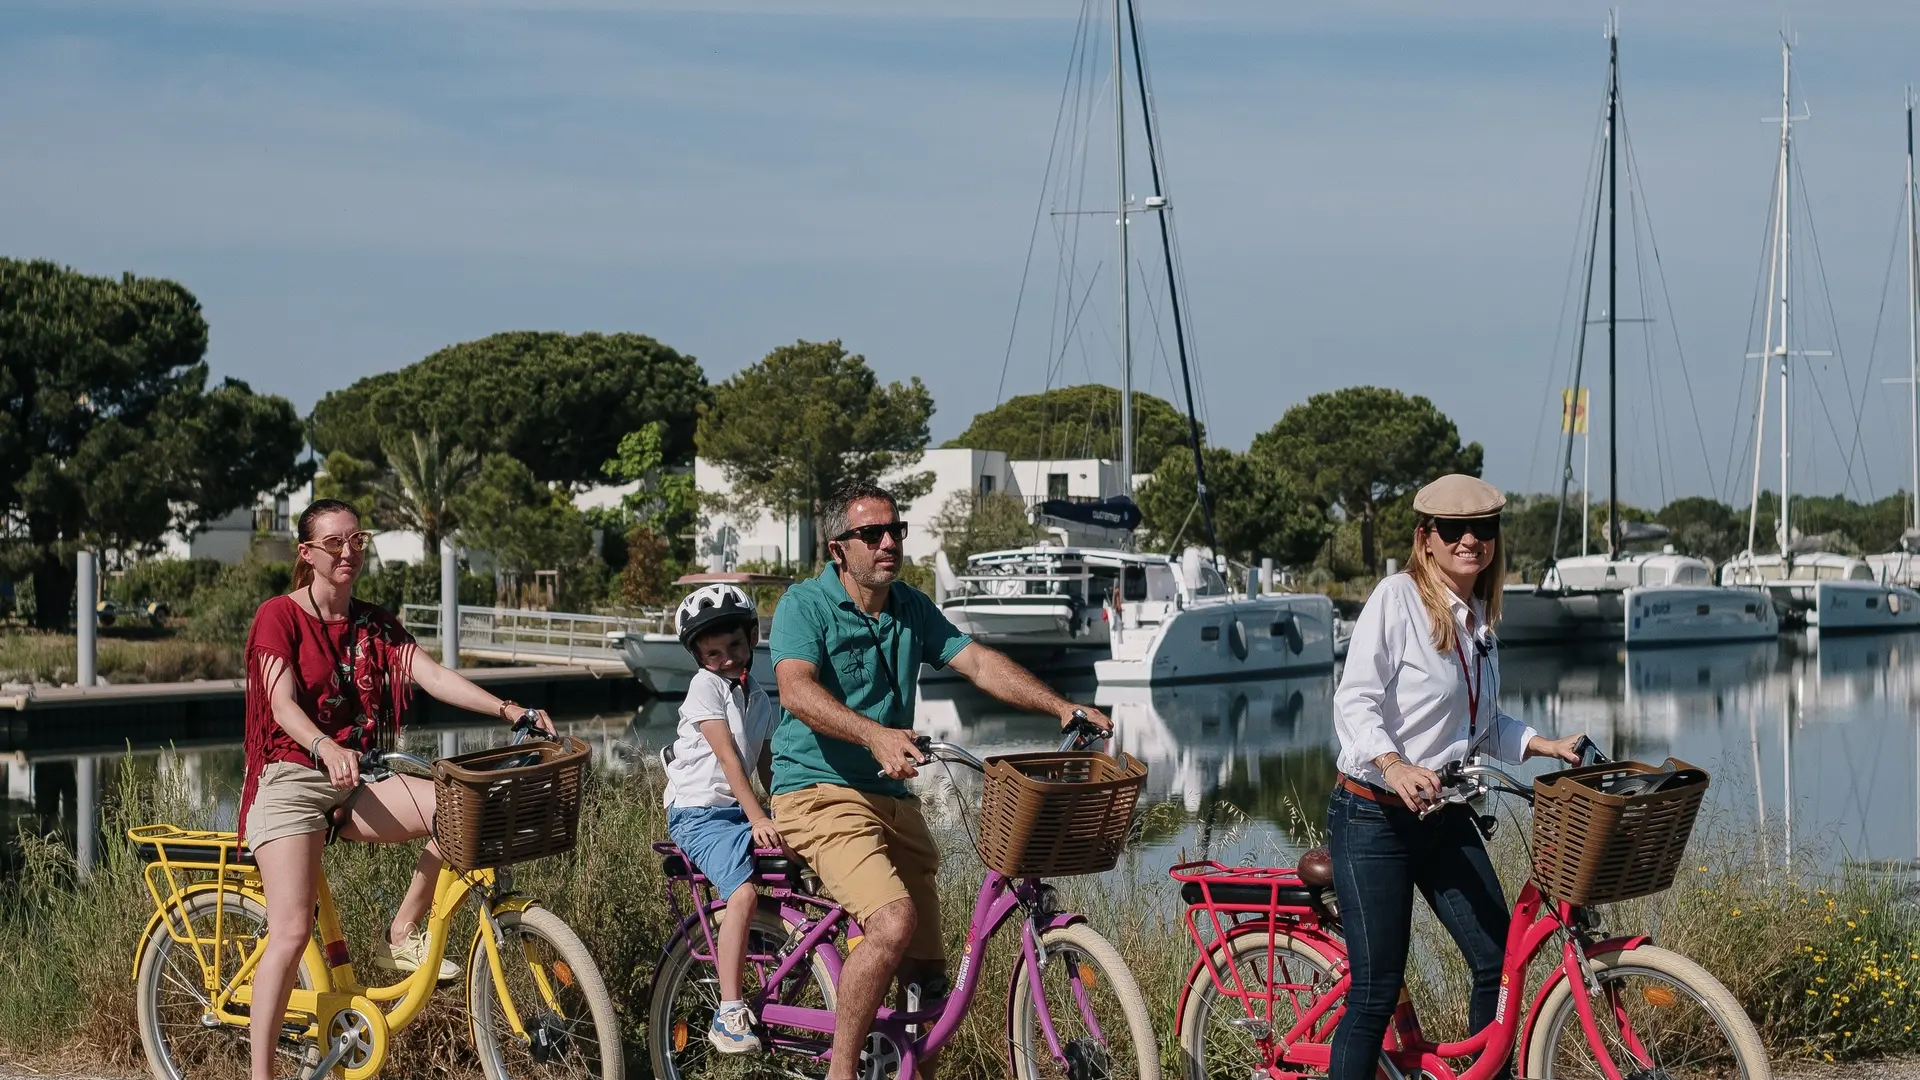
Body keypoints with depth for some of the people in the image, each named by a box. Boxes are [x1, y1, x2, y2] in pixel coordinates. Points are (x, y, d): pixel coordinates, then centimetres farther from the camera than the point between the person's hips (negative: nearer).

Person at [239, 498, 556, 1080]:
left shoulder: (375, 625, 10)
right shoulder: (280, 616, -5)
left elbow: (434, 676, -4)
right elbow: (283, 705, -17)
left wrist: (507, 709, -20)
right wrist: (327, 748, -39)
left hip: (355, 782, 5)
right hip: (292, 777, -5)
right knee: (292, 933, -18)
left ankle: (403, 936, -4)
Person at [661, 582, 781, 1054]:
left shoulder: (759, 699, 13)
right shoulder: (705, 686, -9)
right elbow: (727, 757, -17)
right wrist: (757, 819, -24)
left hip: (741, 810, 8)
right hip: (698, 812, -7)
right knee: (744, 892, -28)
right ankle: (728, 1015, -27)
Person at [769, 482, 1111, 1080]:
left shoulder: (912, 608, 10)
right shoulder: (805, 604, -10)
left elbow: (978, 661, 5)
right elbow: (797, 691, -26)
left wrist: (1061, 707, -9)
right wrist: (875, 735, -41)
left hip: (893, 797, 7)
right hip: (820, 791, -7)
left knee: (926, 973, 8)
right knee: (894, 922, -29)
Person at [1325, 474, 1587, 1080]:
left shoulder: (1480, 617, 9)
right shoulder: (1397, 598, -13)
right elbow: (1355, 703, -22)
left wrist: (1545, 745, 4)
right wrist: (1395, 768, -38)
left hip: (1445, 818, 7)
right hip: (1375, 818, -7)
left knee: (1499, 963, 3)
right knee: (1377, 990, -7)